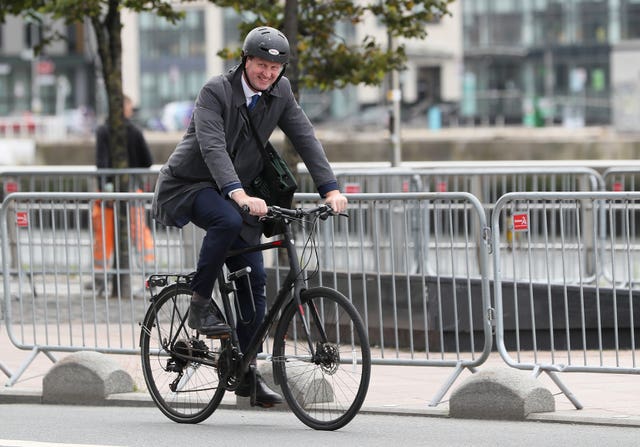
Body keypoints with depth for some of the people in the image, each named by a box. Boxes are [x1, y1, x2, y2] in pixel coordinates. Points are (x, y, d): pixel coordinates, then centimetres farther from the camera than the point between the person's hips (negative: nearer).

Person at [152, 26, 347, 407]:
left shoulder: (280, 94, -2)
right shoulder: (216, 91, -20)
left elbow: (306, 139, -6)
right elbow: (212, 147, -33)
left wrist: (331, 189, -19)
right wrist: (239, 195, -47)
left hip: (234, 192, 6)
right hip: (190, 185, -6)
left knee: (254, 278, -3)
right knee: (227, 220, -38)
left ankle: (246, 371, 4)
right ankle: (200, 304, -20)